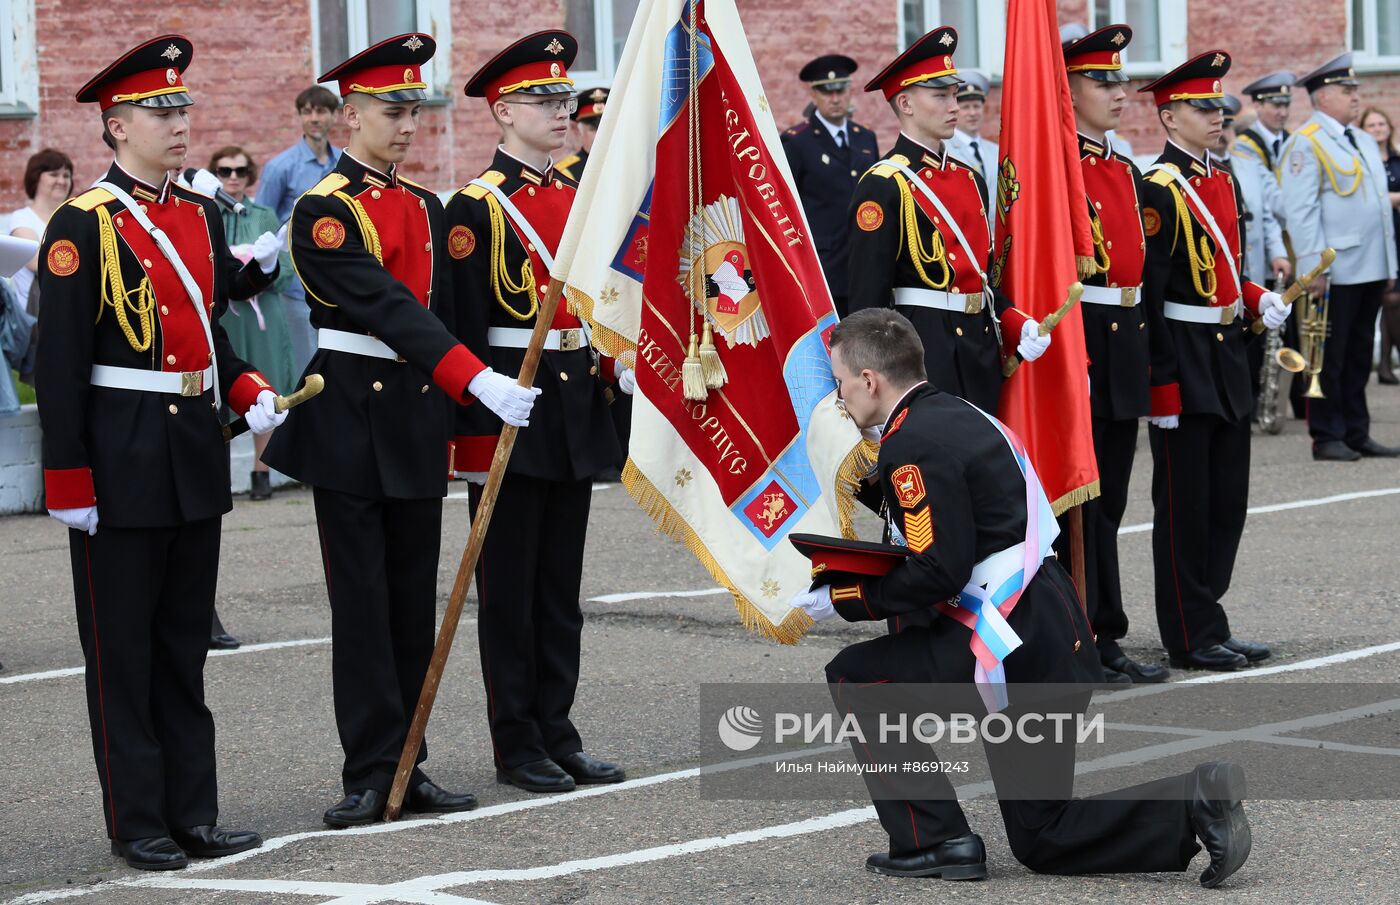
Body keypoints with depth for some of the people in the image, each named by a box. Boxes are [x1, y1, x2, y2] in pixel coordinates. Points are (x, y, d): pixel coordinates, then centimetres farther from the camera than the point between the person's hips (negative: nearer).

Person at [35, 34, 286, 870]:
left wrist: (249, 394, 1)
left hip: (196, 452, 7)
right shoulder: (84, 226, -11)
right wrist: (68, 479, -15)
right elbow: (60, 362, -12)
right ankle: (138, 825, 8)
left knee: (185, 643, 12)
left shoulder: (203, 217, 10)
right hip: (122, 457, -7)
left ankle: (193, 815, 17)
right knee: (123, 651, 2)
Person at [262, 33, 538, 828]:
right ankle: (371, 775, 1)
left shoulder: (426, 208, 12)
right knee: (363, 604, -3)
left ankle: (409, 768, 14)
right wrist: (478, 382, -29)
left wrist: (450, 427, 15)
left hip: (420, 416, 6)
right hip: (352, 424, -6)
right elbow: (387, 307, -21)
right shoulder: (324, 211, -11)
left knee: (414, 601, 8)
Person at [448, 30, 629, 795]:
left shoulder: (574, 199, 13)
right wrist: (476, 432, -16)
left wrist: (621, 368, 3)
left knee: (561, 586, 11)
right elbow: (461, 329, -13)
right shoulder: (477, 207, -10)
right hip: (510, 414, -7)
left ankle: (558, 735, 17)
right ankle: (516, 746, 7)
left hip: (575, 413, 7)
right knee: (509, 588, 1)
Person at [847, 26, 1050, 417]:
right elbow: (869, 295, -13)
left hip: (979, 349, 8)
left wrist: (1016, 325, 4)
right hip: (923, 351, -8)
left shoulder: (969, 179, 15)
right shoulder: (884, 186, -10)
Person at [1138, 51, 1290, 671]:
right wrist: (1161, 384, -19)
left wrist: (1259, 302, 2)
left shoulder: (1222, 183, 14)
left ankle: (1201, 623, 19)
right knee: (1184, 503, -1)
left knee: (1227, 501, 11)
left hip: (1228, 361, 9)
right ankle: (1194, 637, 5)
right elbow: (1147, 292, -16)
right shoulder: (1159, 190, -13)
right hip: (1185, 363, -9)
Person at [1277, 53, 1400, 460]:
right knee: (1330, 357, -2)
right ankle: (1327, 437, 3)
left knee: (1360, 354, 12)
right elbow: (1300, 211, -14)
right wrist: (1313, 266, -19)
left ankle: (1356, 433, 17)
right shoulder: (1306, 143, -8)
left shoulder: (1365, 142, 18)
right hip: (1334, 273, -8)